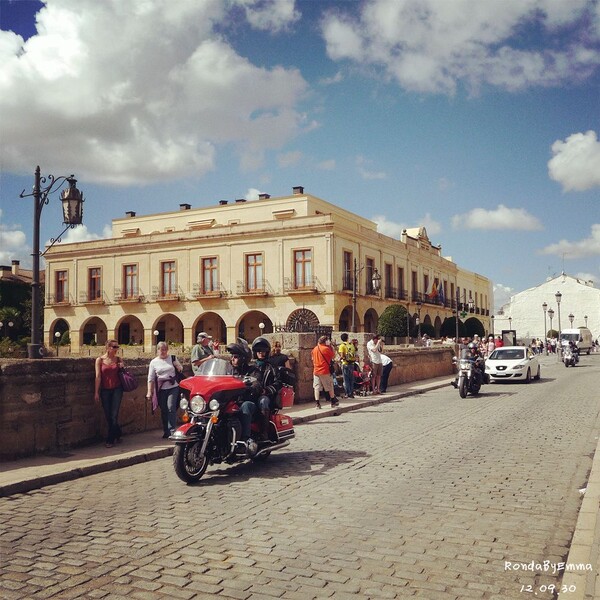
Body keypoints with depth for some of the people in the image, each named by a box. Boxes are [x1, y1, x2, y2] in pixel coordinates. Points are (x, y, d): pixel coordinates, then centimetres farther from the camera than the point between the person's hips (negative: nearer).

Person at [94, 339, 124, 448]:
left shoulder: (118, 359, 4)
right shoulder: (100, 360, -1)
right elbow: (98, 376, -2)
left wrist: (122, 367, -3)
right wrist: (96, 392, -6)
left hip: (117, 389, 0)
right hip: (105, 390, 0)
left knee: (114, 415, -5)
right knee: (108, 416, 5)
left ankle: (110, 440, 2)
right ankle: (117, 434, 25)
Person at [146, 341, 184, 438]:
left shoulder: (172, 358, 5)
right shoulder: (154, 362, 4)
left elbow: (180, 369, 16)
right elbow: (151, 378, 3)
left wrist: (177, 365, -4)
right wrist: (149, 392, -2)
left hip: (173, 387, -1)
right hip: (161, 389, 1)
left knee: (171, 407, -14)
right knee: (164, 410, 6)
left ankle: (172, 430, -11)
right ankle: (166, 431, 17)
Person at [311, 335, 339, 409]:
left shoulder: (315, 349, 6)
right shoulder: (326, 348, -11)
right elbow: (333, 355, 0)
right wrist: (331, 346, 5)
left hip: (316, 371, 4)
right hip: (325, 371, -4)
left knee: (316, 387, 3)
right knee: (330, 387, 10)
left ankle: (317, 403, -4)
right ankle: (333, 402, 21)